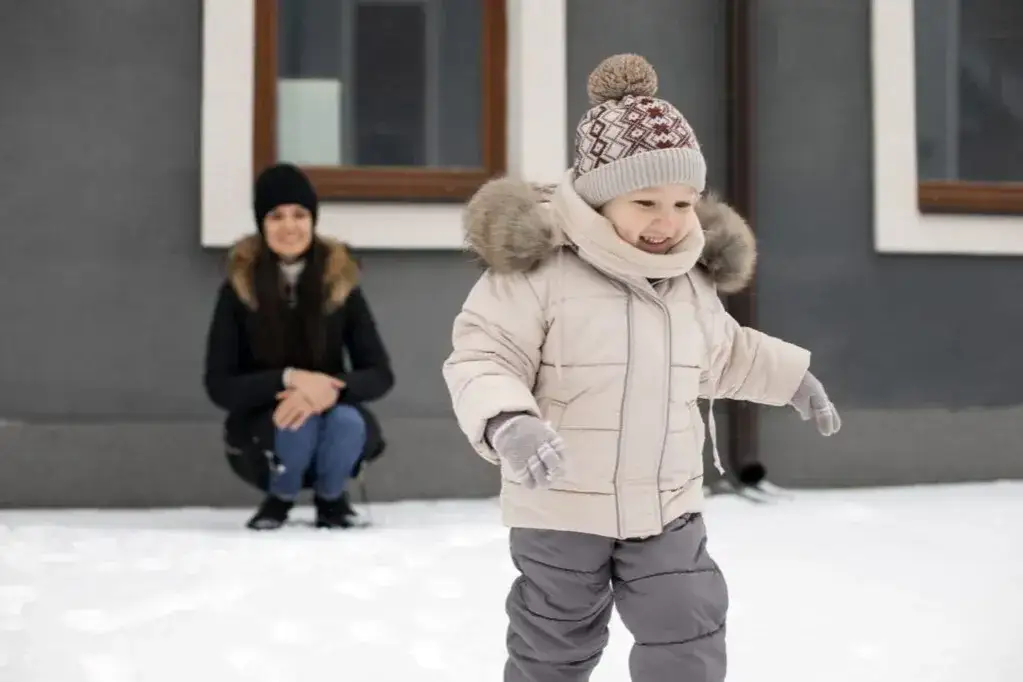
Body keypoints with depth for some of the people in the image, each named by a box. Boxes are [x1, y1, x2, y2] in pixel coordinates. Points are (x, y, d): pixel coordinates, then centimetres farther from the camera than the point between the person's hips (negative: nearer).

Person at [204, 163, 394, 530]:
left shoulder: (340, 282, -7)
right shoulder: (239, 288, -10)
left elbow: (381, 375, -9)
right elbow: (218, 386, -13)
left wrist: (330, 389, -31)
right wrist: (289, 378, -29)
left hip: (328, 412, 1)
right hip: (261, 431, -1)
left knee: (348, 421, -32)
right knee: (297, 420, -34)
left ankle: (330, 497, 2)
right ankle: (279, 498, 1)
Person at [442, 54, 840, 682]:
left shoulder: (690, 281, 3)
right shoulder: (538, 268, -19)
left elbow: (724, 354, 23)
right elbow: (481, 359, -22)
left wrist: (791, 376, 25)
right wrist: (507, 422, -40)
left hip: (668, 510, 4)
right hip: (561, 511, -4)